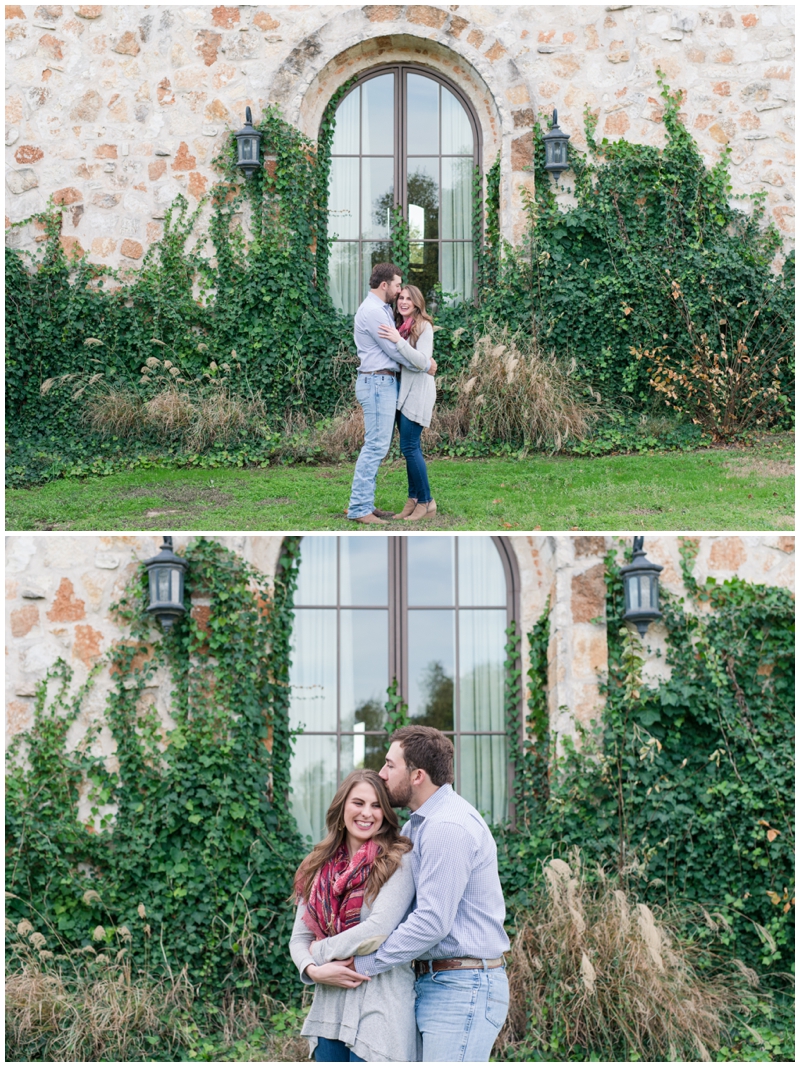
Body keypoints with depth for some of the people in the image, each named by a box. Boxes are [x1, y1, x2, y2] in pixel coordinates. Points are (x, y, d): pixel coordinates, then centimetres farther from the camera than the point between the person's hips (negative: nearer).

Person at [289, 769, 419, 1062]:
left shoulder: (397, 862, -4)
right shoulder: (319, 868, 12)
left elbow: (378, 929, -15)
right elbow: (299, 938, 10)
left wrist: (321, 950, -4)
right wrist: (314, 970, -11)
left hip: (380, 1005, -5)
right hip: (328, 1004, 5)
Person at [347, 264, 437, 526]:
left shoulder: (383, 309, 18)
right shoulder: (373, 312, -15)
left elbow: (397, 343, 17)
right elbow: (395, 350, -15)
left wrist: (425, 359, 2)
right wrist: (426, 364, -3)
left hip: (383, 383, 11)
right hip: (378, 383, -11)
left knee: (376, 444, 10)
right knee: (376, 445, -11)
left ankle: (365, 503, 12)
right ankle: (359, 507, -12)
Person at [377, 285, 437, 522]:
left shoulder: (423, 327, -10)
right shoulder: (398, 326, 12)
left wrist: (398, 341, -26)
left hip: (417, 392, -8)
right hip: (403, 391, 8)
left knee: (409, 446, -9)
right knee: (409, 447, 8)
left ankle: (426, 502, -2)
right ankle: (413, 500, 13)